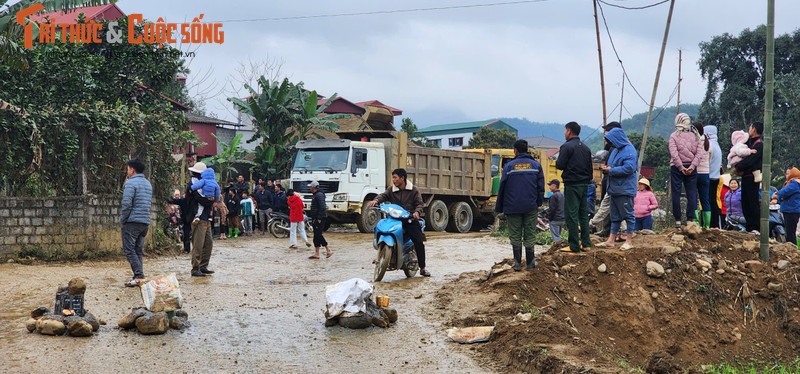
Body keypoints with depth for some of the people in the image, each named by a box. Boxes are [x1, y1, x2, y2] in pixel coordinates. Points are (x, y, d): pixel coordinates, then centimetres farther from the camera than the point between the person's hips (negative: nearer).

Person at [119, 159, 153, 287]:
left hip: (132, 221, -8)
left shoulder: (131, 183, -11)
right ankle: (138, 277, 9)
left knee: (129, 250, -6)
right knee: (138, 251, 12)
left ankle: (139, 276, -16)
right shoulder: (148, 184, 16)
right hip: (145, 222, 8)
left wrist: (122, 219, -5)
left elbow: (126, 204, -17)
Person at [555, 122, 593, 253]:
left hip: (572, 185, -7)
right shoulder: (585, 148, 13)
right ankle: (586, 243, 14)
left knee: (571, 215, -5)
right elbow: (590, 168, 15)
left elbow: (560, 165, -15)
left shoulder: (566, 146, -11)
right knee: (583, 214, 13)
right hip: (584, 185, 7)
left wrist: (558, 162, 7)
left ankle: (574, 246, -6)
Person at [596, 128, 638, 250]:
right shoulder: (616, 150, 15)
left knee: (628, 214, -1)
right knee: (615, 216, 12)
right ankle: (611, 240, 16)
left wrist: (611, 170, -17)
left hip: (625, 189, -9)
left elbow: (629, 168, -24)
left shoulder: (629, 150, -14)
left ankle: (629, 241, 5)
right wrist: (607, 168, 2)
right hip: (615, 189, 9)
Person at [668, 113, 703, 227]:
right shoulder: (695, 136, 6)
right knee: (691, 194, 6)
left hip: (677, 167, -2)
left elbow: (674, 153, -13)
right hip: (691, 168, 2)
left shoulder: (674, 136, -4)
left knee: (676, 193, 2)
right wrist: (692, 166, -8)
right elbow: (699, 153, -3)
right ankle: (690, 219, 2)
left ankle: (677, 220, 1)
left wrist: (681, 167, -11)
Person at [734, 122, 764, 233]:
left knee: (753, 203, -9)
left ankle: (755, 228, -10)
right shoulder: (750, 142, 18)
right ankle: (750, 227, 14)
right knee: (745, 203, 10)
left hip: (752, 177, -9)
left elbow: (750, 160, -19)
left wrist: (739, 167, -8)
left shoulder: (759, 145, -10)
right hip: (745, 176, 9)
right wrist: (739, 166, 3)